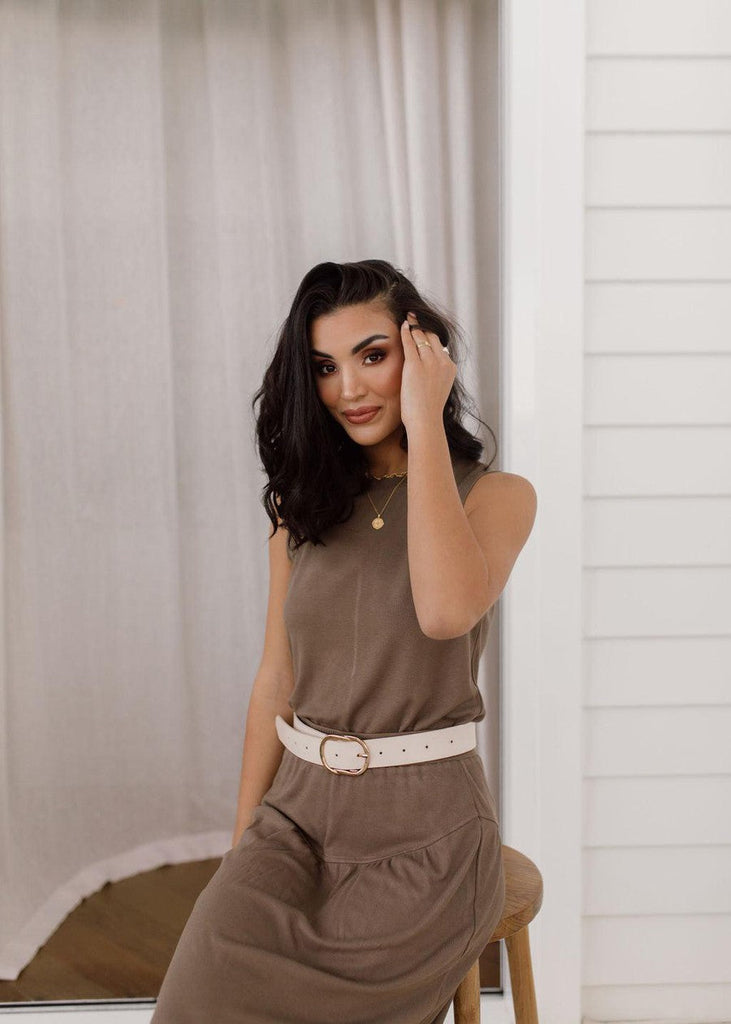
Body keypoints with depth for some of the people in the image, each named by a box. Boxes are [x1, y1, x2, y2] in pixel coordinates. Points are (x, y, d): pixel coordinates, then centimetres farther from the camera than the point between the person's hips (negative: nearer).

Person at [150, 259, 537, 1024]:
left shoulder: (496, 495, -3)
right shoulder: (304, 504, 10)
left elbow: (446, 610, -25)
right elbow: (276, 679, 11)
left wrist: (424, 424, -18)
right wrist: (242, 840, 9)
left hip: (424, 826, -3)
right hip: (301, 807, 4)